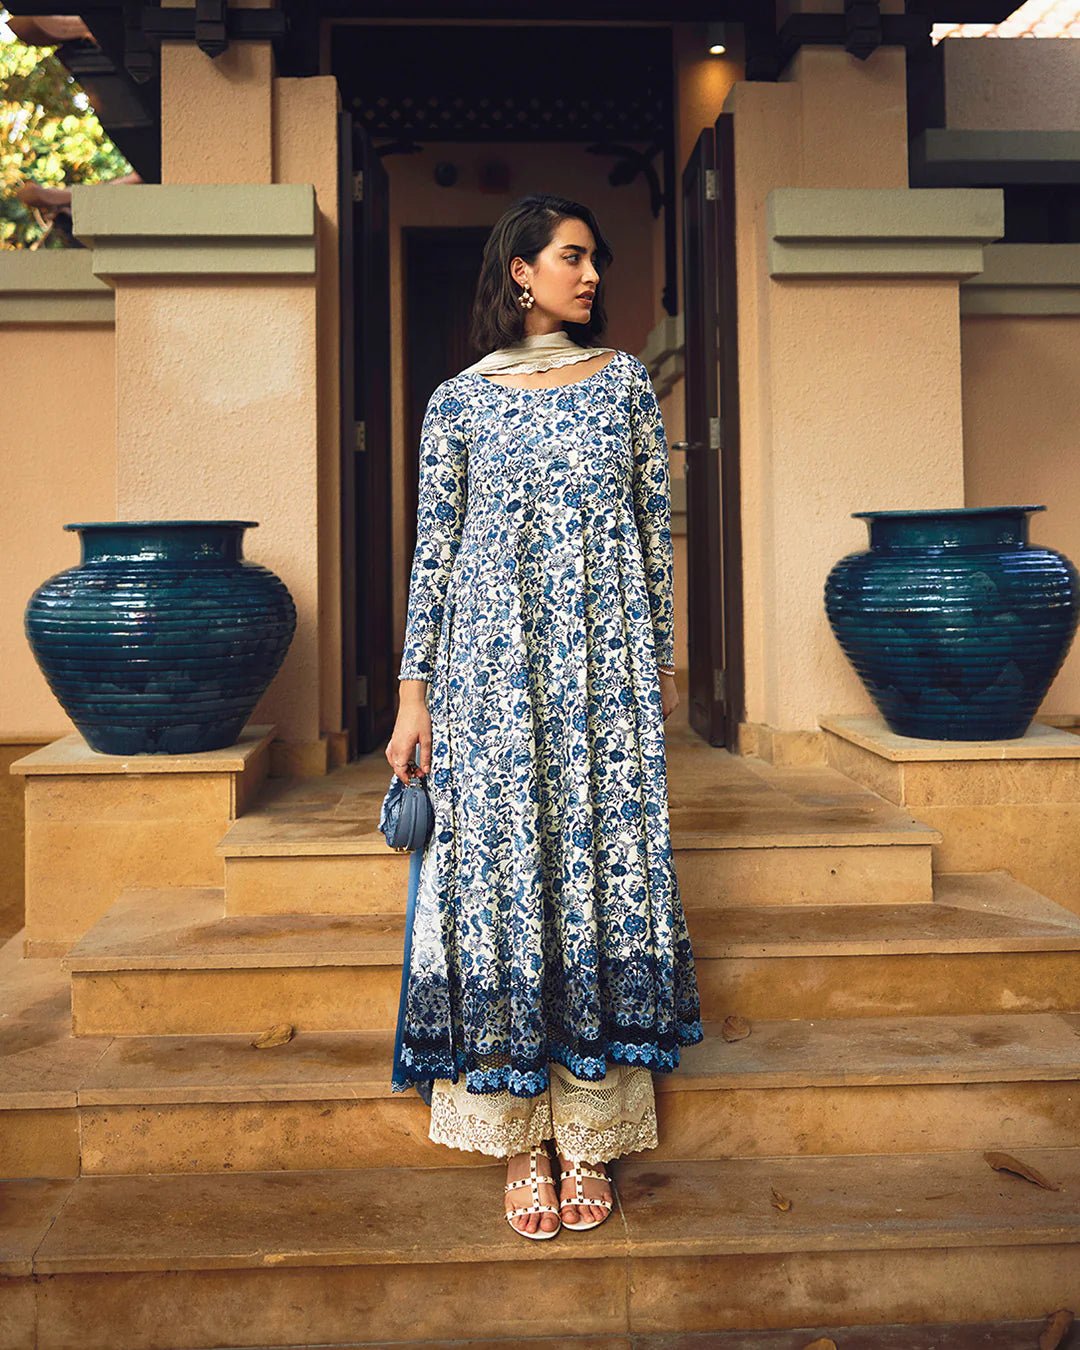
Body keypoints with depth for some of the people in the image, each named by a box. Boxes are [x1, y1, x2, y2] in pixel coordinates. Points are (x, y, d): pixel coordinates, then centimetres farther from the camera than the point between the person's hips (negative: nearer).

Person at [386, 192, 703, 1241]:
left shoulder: (625, 383, 12)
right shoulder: (459, 401, 7)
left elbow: (655, 527, 12)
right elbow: (432, 552, 5)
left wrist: (663, 659, 9)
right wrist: (415, 691, 0)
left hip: (604, 666, 1)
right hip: (493, 670, -1)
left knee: (604, 877, -1)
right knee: (500, 880, -2)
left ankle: (589, 1140, 9)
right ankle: (520, 1143, 9)